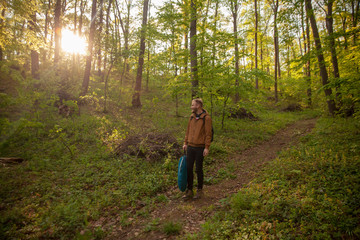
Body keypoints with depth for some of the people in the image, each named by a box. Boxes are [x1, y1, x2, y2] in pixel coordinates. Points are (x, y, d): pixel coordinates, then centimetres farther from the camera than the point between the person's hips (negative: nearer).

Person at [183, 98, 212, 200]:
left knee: (198, 169, 5)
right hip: (190, 147, 6)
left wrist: (207, 148, -14)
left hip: (200, 148, -6)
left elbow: (208, 133, -11)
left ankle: (199, 190, 24)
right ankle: (189, 191, 21)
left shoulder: (206, 118, -10)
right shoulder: (192, 116, 9)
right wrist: (185, 143, 12)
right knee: (189, 168, 7)